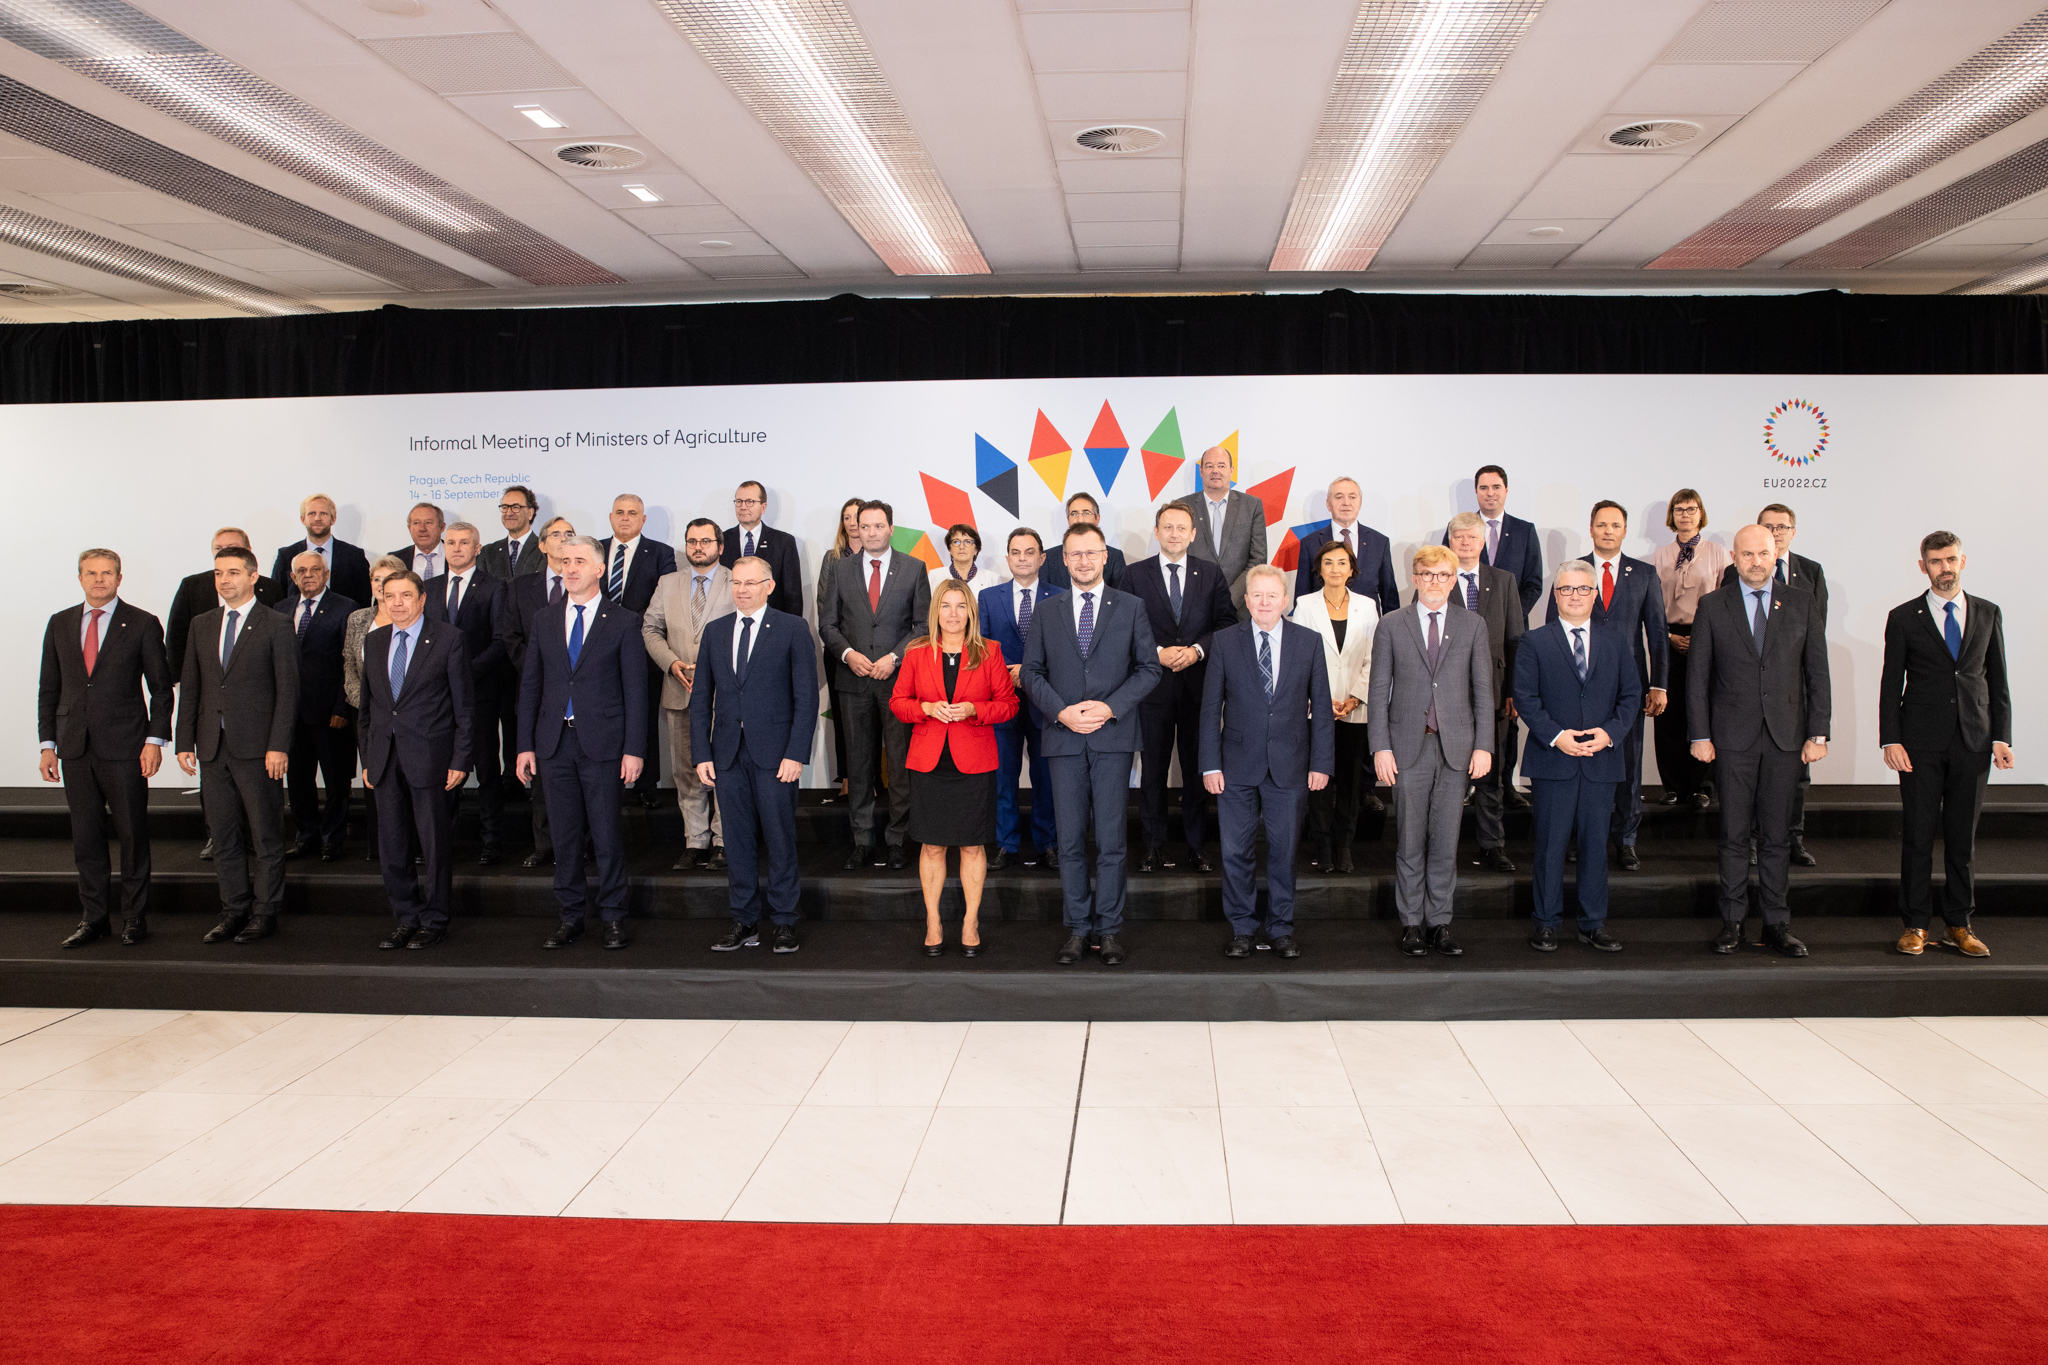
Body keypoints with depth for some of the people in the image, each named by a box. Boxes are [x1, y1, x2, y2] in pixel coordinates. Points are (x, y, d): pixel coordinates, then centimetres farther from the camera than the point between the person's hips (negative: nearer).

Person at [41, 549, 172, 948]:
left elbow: (161, 687, -1)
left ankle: (135, 917, 11)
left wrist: (155, 740, -9)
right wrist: (47, 743, 7)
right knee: (85, 836, 8)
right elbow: (49, 688, 13)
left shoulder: (143, 624, -1)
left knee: (132, 833, 1)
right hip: (75, 749, 4)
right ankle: (94, 918, 18)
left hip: (124, 747, -3)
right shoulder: (60, 625, 10)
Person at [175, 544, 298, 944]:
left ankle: (264, 913, 10)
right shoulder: (201, 625, 13)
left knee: (266, 836, 1)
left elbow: (287, 689, -6)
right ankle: (233, 911, 19)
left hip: (258, 747, -5)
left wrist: (278, 746, -13)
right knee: (224, 836, 10)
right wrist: (185, 742, 7)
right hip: (213, 746, 5)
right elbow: (190, 687, 13)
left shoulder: (275, 625, -3)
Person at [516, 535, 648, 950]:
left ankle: (613, 916, 14)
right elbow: (530, 686, 11)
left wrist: (634, 749, -8)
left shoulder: (623, 622, 0)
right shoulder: (543, 620, 10)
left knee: (607, 834, 1)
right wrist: (525, 745, 5)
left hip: (603, 744, -3)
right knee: (564, 835, 8)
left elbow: (635, 690, -2)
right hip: (555, 744, 3)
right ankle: (570, 917, 19)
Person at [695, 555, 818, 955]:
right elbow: (701, 699, 12)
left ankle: (783, 922, 13)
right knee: (737, 840, 8)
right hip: (727, 754, 4)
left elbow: (806, 697, -4)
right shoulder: (715, 631, 12)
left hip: (774, 755, -4)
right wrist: (701, 754, 3)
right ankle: (744, 922, 17)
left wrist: (796, 754, -12)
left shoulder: (793, 629, 0)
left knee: (779, 839, 2)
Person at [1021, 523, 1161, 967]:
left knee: (1111, 839, 0)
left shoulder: (1131, 608, 6)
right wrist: (1060, 711, -9)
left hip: (1113, 736, -2)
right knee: (1070, 841, 5)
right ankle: (1077, 928, 13)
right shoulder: (1046, 613, 10)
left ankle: (1109, 928, 9)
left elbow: (1149, 667, 2)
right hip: (1064, 738, 2)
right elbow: (1031, 672, 8)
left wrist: (1111, 706, -11)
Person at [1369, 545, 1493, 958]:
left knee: (1446, 841, 4)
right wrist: (1380, 747, -5)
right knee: (1410, 841, 3)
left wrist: (1483, 745, -1)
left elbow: (1483, 689, 7)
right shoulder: (1391, 626, 5)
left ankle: (1440, 922, 14)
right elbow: (1378, 691, 3)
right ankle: (1412, 922, 13)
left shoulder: (1472, 625, 8)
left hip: (1456, 747, 1)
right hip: (1409, 747, -1)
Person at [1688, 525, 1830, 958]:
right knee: (1734, 833, 4)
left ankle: (1777, 923, 14)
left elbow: (1817, 672, 6)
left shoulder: (1801, 603, 6)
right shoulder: (1712, 606, 3)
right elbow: (1697, 675, 2)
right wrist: (1700, 735, -4)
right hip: (1733, 738, -1)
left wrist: (1818, 733, 0)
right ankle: (1732, 922, 13)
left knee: (1777, 833, 6)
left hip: (1785, 737, 1)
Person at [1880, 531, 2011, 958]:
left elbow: (1998, 679, 10)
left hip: (1973, 742, 2)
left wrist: (2001, 736, 2)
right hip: (1921, 745, -2)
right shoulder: (1903, 618, 3)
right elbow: (1891, 684, 1)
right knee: (1918, 835, 1)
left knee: (1963, 837, 7)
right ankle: (1916, 924, 10)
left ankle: (1958, 924, 17)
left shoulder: (1988, 614, 9)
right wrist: (1890, 741, -6)